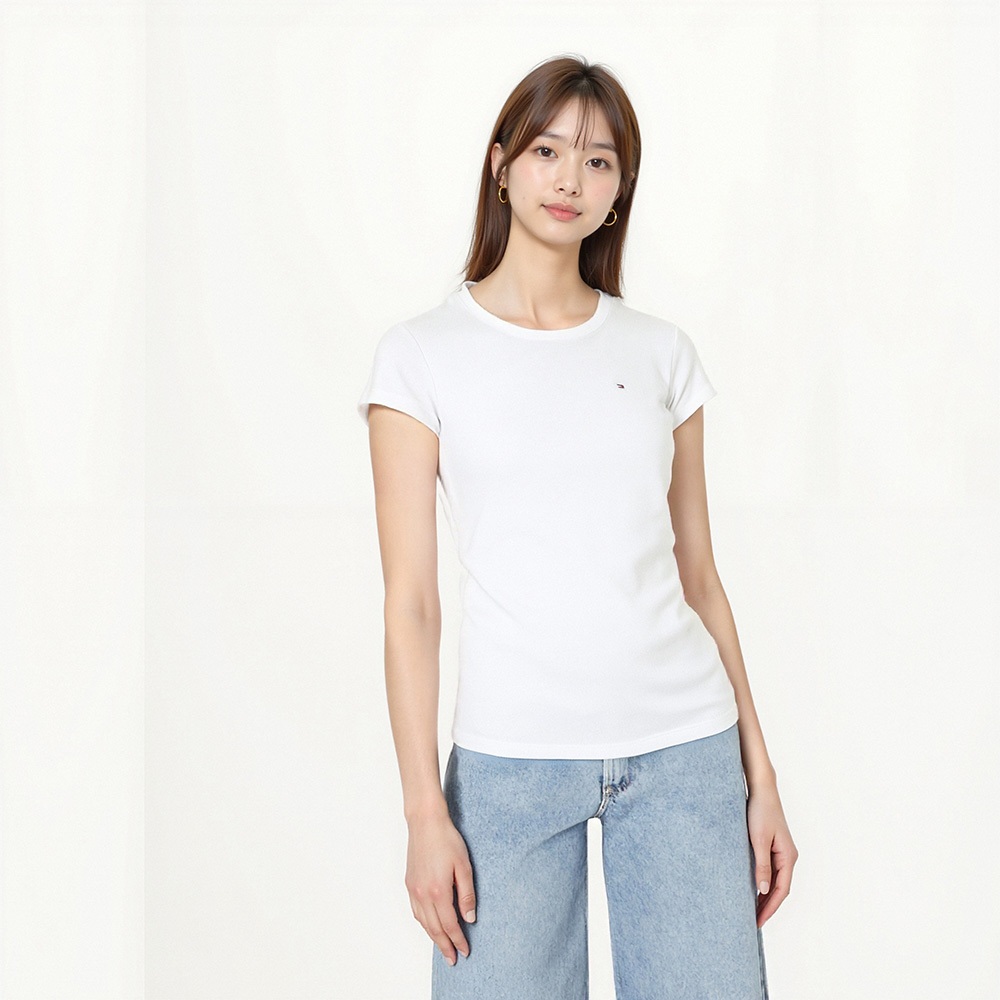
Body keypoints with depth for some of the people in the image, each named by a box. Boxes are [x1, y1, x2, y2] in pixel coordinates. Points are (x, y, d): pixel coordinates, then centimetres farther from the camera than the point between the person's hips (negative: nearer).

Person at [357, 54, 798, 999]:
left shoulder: (661, 353, 8)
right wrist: (425, 812, -7)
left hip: (684, 751, 2)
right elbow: (410, 601, -3)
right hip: (510, 760, -2)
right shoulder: (422, 355, 0)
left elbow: (699, 578, 10)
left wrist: (760, 776, 8)